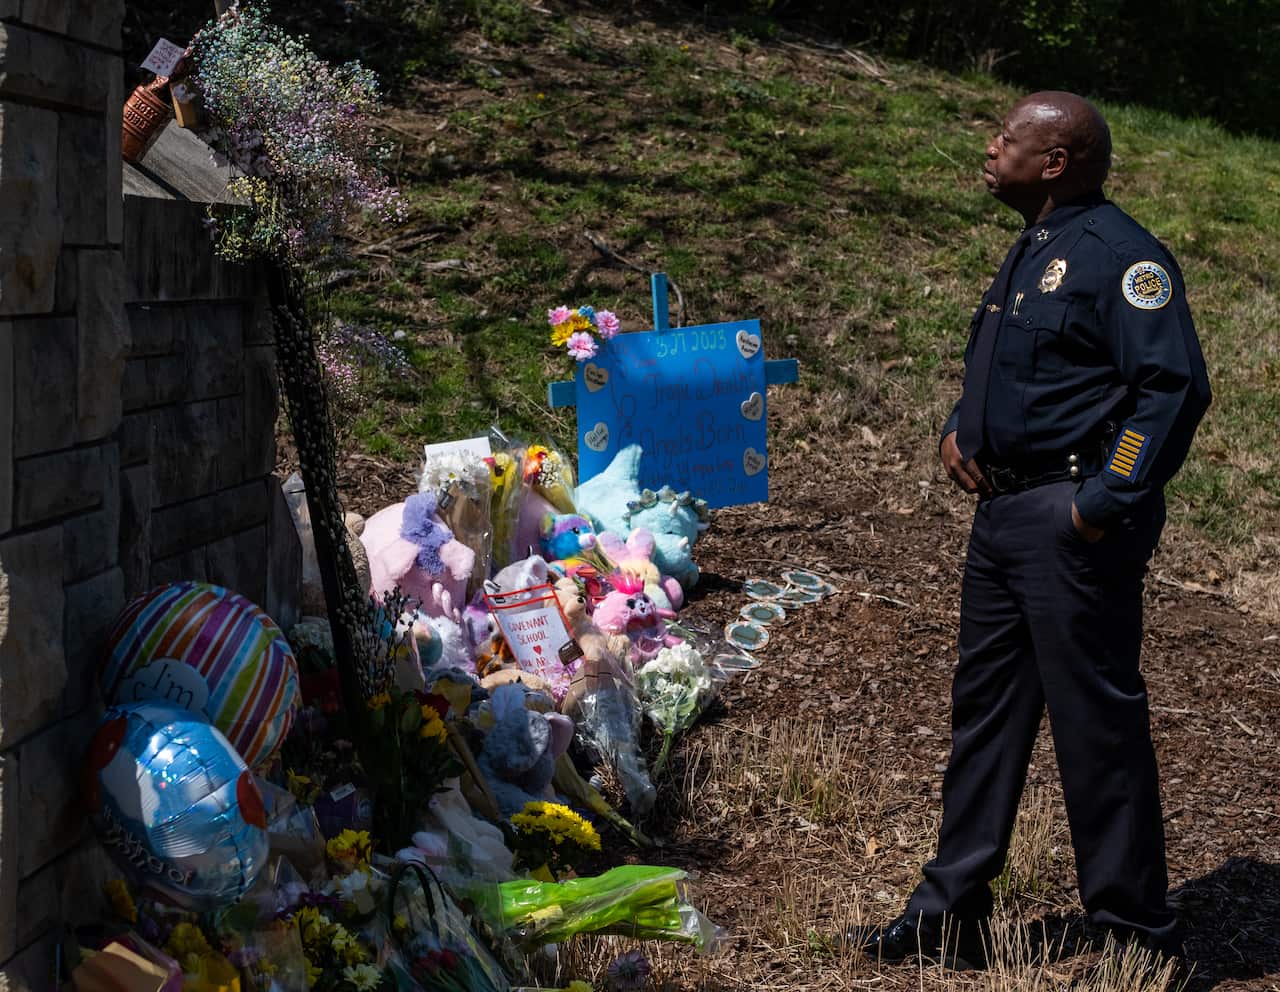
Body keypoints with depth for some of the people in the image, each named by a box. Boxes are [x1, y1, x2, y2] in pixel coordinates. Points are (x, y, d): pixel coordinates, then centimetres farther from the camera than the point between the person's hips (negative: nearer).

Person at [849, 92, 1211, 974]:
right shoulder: (1034, 250, 17)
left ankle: (1140, 933, 11)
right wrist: (960, 428, 12)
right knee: (985, 710, 14)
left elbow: (1175, 387, -21)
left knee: (1097, 724, -2)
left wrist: (1106, 502, -22)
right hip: (1004, 511, 10)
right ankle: (951, 916, 25)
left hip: (1071, 525, -10)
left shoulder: (1119, 254, -13)